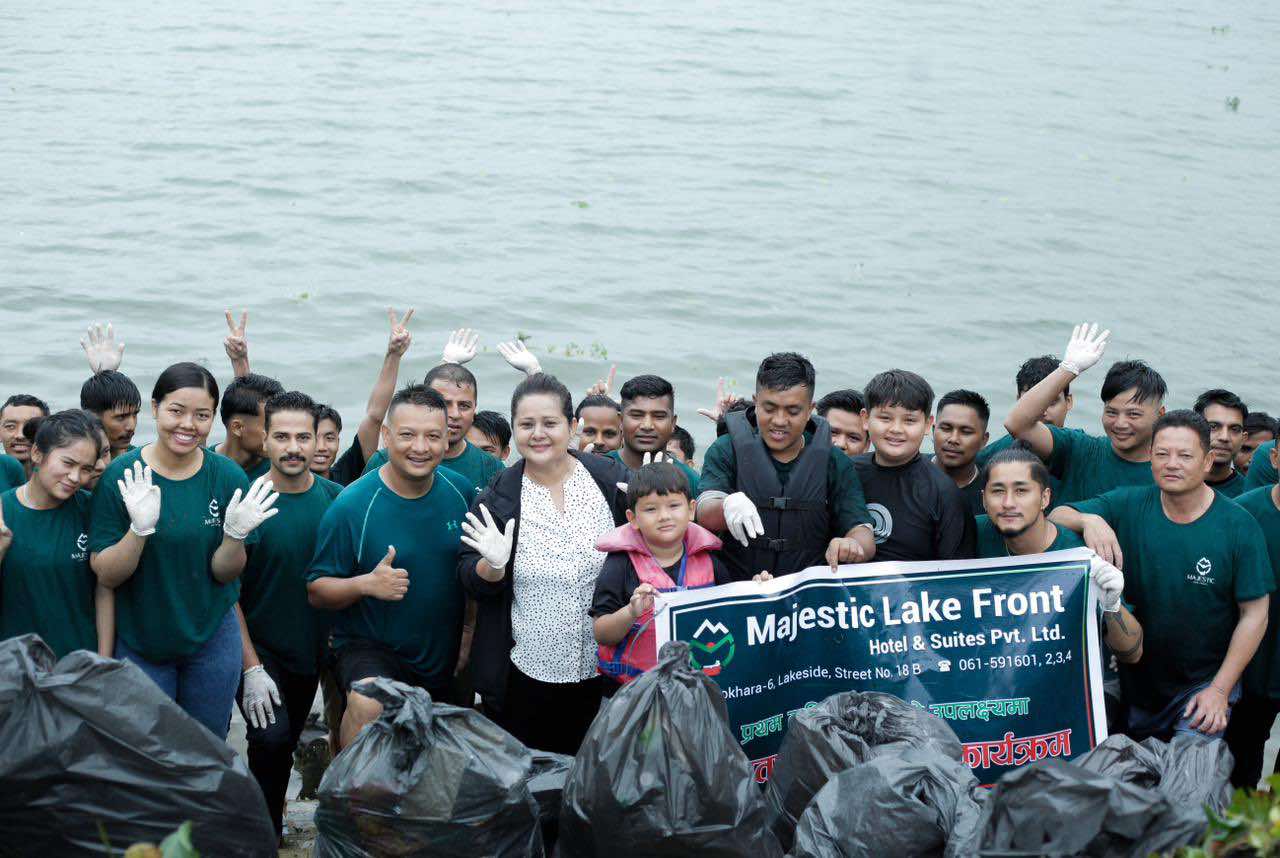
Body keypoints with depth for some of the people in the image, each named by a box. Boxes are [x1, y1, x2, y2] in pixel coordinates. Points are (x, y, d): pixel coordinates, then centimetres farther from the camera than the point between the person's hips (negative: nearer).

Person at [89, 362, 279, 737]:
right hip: (137, 640, -1)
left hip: (211, 637, 1)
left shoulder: (228, 477, -9)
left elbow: (224, 573, -5)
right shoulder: (120, 476, -12)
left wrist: (235, 534, -24)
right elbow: (105, 576, -13)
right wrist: (139, 529, -30)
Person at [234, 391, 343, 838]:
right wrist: (252, 668, -16)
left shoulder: (336, 499, -4)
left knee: (283, 749, 15)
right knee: (272, 736, -22)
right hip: (257, 650, -4)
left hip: (312, 651, 4)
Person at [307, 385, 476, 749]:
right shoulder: (351, 506, -16)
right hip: (370, 648, -5)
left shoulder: (462, 492, -2)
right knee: (368, 705, -36)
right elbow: (316, 590, -12)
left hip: (445, 661, 5)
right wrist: (366, 584, -29)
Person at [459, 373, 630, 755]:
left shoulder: (612, 478, -3)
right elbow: (472, 584, -2)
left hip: (601, 673, 1)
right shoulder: (496, 498, -3)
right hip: (523, 678, -1)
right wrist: (491, 565, -23)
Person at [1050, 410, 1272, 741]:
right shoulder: (1128, 506, -5)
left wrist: (1220, 690, -13)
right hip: (1135, 678, 3)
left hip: (1204, 683, -3)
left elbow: (1254, 614, -10)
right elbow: (1056, 517, -8)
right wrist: (1088, 520, -32)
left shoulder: (1238, 525, -12)